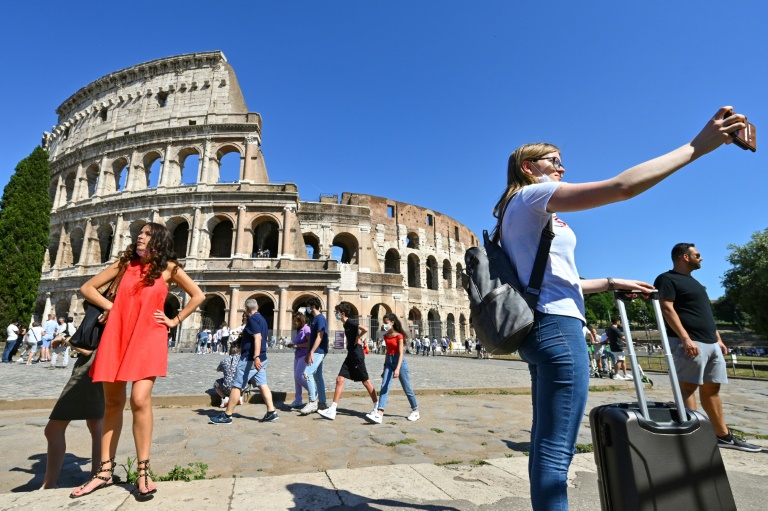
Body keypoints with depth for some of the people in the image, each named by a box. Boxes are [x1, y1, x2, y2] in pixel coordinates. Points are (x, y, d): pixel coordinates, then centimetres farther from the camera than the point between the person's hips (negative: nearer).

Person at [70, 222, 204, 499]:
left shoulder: (169, 267, 2)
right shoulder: (124, 263, 10)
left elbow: (198, 296, 5)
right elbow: (87, 288, 17)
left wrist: (174, 320, 2)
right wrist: (110, 307, 4)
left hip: (149, 339, -3)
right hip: (116, 336, 4)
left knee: (140, 400, -14)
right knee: (112, 403, 9)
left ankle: (143, 472, -2)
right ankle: (105, 471, 21)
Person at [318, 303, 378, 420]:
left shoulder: (350, 322, -15)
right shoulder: (346, 324, 12)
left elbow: (365, 329, -30)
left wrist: (358, 338, -15)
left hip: (357, 356, -9)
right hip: (350, 355, 9)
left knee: (365, 381, 3)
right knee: (339, 379, 2)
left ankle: (376, 407, 19)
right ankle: (332, 410, 4)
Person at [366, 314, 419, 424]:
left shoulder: (399, 335, -12)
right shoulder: (386, 336, 8)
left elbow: (401, 353, -18)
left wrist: (397, 369, -28)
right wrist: (385, 367, 18)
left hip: (399, 361, -6)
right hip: (389, 362, 6)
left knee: (407, 388, 6)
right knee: (384, 388, -8)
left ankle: (415, 411, 25)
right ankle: (379, 414, -14)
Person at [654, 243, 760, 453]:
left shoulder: (694, 282, 24)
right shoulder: (667, 279, -6)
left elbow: (706, 314, 26)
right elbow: (667, 309, -17)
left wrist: (718, 339, 20)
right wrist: (686, 338, -24)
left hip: (710, 343, 9)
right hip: (689, 343, -9)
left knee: (711, 388, 13)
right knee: (688, 387, -7)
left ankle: (723, 435, 22)